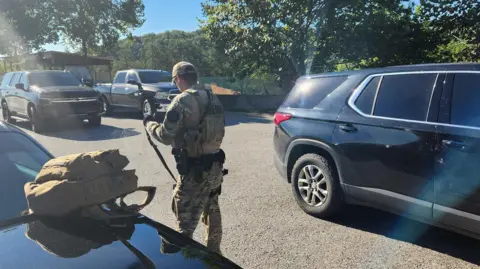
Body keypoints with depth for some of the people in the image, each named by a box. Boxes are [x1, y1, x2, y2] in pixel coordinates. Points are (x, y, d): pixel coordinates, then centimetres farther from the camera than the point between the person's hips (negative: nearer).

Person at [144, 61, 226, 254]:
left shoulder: (182, 101, -14)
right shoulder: (213, 99, 10)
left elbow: (166, 136, -13)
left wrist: (149, 124, 5)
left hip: (195, 170, -8)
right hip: (215, 165, 9)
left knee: (186, 222, 1)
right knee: (212, 211, 24)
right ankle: (213, 253, 40)